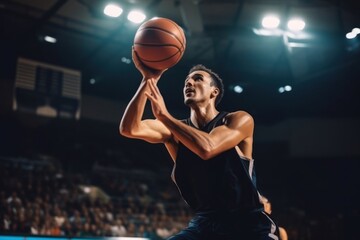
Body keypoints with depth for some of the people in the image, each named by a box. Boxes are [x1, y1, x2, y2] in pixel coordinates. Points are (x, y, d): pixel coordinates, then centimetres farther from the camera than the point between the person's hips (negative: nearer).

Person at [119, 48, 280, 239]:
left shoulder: (239, 120, -6)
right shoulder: (176, 129, 4)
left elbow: (207, 148, -26)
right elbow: (129, 129, -11)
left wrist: (164, 115, -19)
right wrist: (148, 80, -15)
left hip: (247, 223, -3)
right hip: (204, 224, 4)